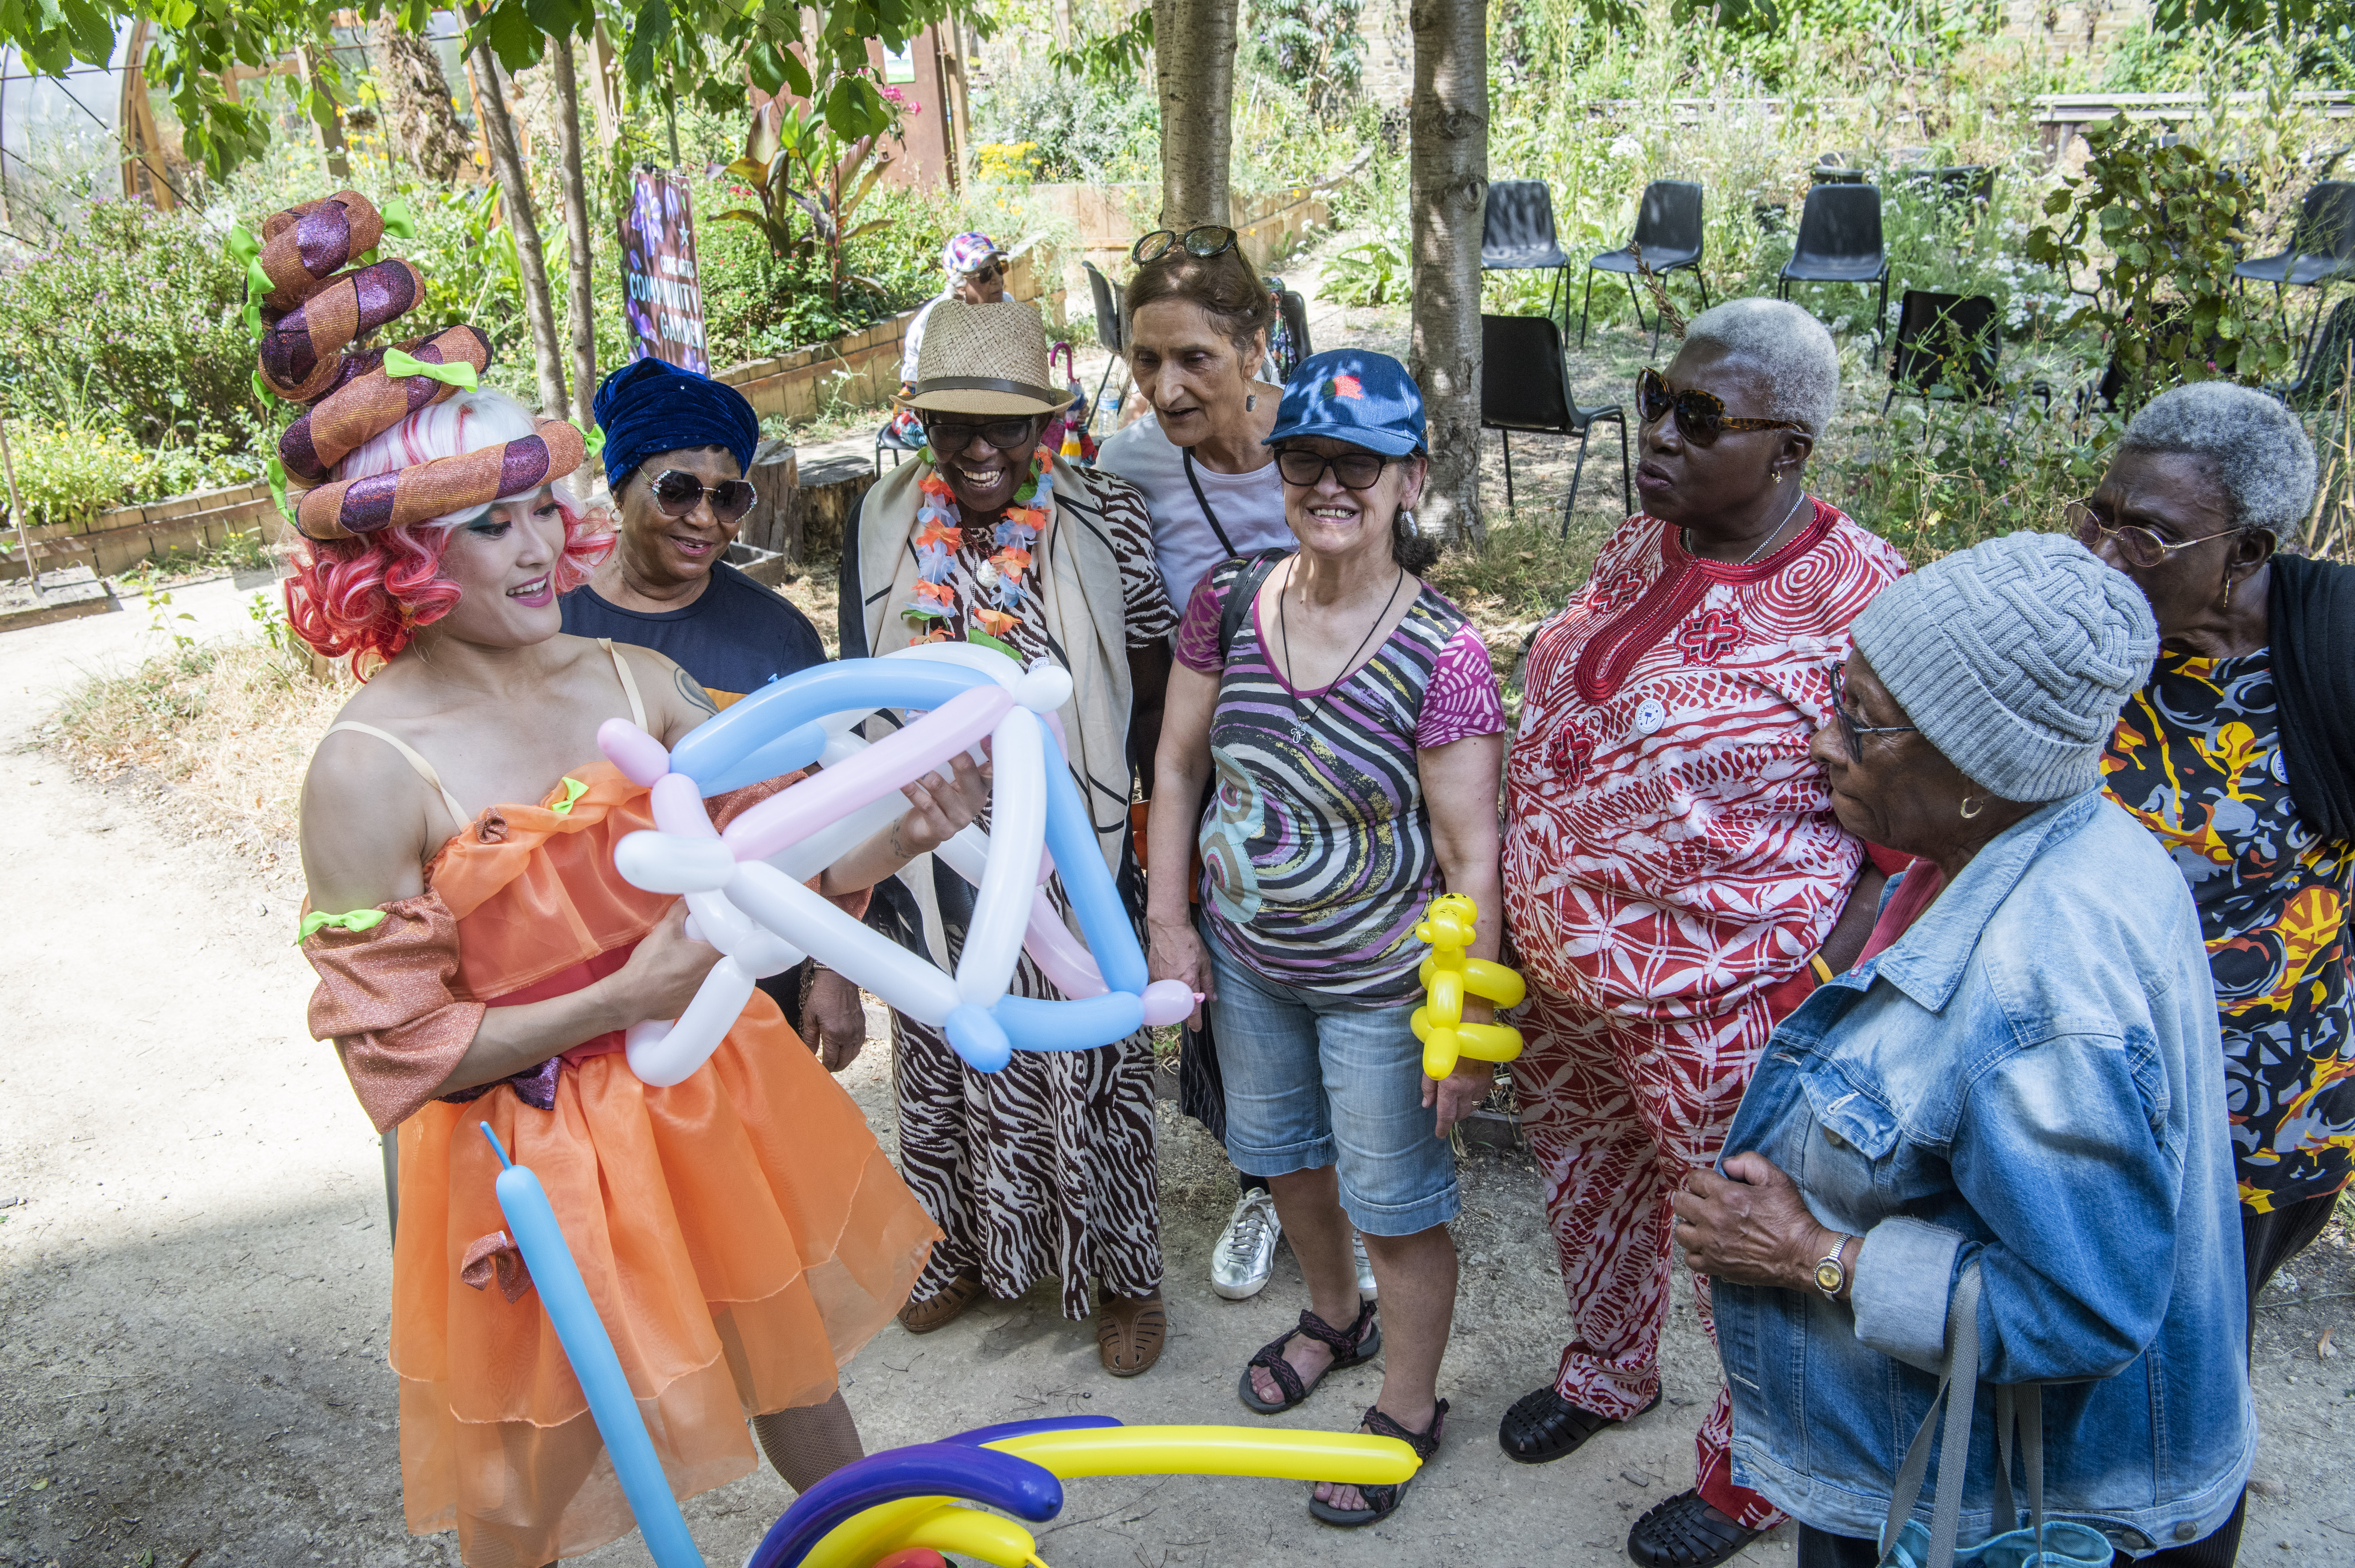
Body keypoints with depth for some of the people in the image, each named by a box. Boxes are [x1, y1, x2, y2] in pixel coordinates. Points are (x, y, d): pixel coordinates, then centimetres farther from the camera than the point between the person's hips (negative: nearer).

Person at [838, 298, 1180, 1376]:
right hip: (936, 862, 3)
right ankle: (968, 1252, 41)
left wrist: (1059, 743, -9)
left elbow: (1156, 683, 1)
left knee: (1088, 1069, 9)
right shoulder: (883, 526, -1)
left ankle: (1123, 1275, 31)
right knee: (949, 1061, 18)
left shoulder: (1103, 520, -9)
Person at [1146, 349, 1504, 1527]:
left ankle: (1409, 1409, 39)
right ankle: (1334, 1316, 57)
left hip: (1380, 985, -5)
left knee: (1395, 1201, 12)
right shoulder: (1229, 601, -9)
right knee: (1279, 1152, 26)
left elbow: (1471, 855, -19)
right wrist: (1169, 922, 0)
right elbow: (1178, 768, 1)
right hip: (1245, 960, 5)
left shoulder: (1440, 654, -22)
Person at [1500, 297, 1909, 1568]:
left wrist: (1822, 1013, -21)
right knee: (1585, 1181, 27)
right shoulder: (1637, 548, 0)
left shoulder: (1862, 604, -22)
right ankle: (1611, 1366, 55)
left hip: (1721, 1010, -7)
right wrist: (1513, 913, 13)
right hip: (1566, 978, 7)